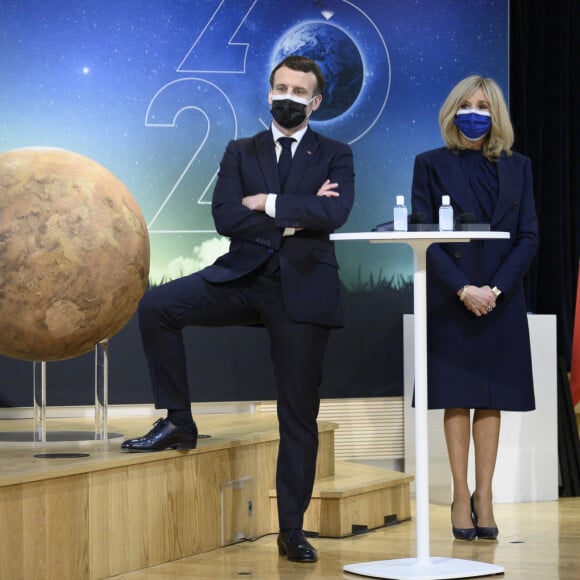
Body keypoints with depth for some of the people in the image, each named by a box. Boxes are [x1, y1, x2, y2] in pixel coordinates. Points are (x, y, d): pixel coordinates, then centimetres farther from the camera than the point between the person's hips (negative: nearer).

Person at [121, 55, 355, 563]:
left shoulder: (335, 156, 7)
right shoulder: (240, 153, 12)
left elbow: (333, 213, -13)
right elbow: (226, 217, -4)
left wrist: (268, 203, -10)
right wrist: (294, 218, -11)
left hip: (303, 289, -1)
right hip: (244, 278, 2)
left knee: (299, 415, 1)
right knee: (156, 306, -22)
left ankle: (292, 530, 9)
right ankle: (178, 422, -8)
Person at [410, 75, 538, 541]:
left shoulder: (517, 167, 9)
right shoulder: (432, 165, 2)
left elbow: (529, 237, 4)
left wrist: (496, 288, -10)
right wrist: (463, 289, -14)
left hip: (502, 300, 2)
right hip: (450, 300, -2)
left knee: (491, 401, 3)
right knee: (457, 400, -1)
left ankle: (484, 496, 6)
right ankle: (461, 496, 3)